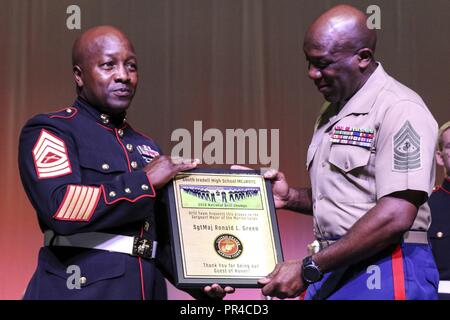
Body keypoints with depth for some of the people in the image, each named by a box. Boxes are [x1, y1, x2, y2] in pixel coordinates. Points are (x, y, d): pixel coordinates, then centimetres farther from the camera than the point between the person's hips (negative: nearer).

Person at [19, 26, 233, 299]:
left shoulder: (147, 149, 15)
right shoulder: (49, 131, -4)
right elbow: (60, 209, -20)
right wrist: (144, 180, -13)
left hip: (148, 289, 6)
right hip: (79, 290, -6)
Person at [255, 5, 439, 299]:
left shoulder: (399, 109, -13)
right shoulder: (332, 114, 14)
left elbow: (395, 217, -21)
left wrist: (308, 269, -19)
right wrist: (292, 197, 4)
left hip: (385, 273, -7)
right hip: (333, 271, 8)